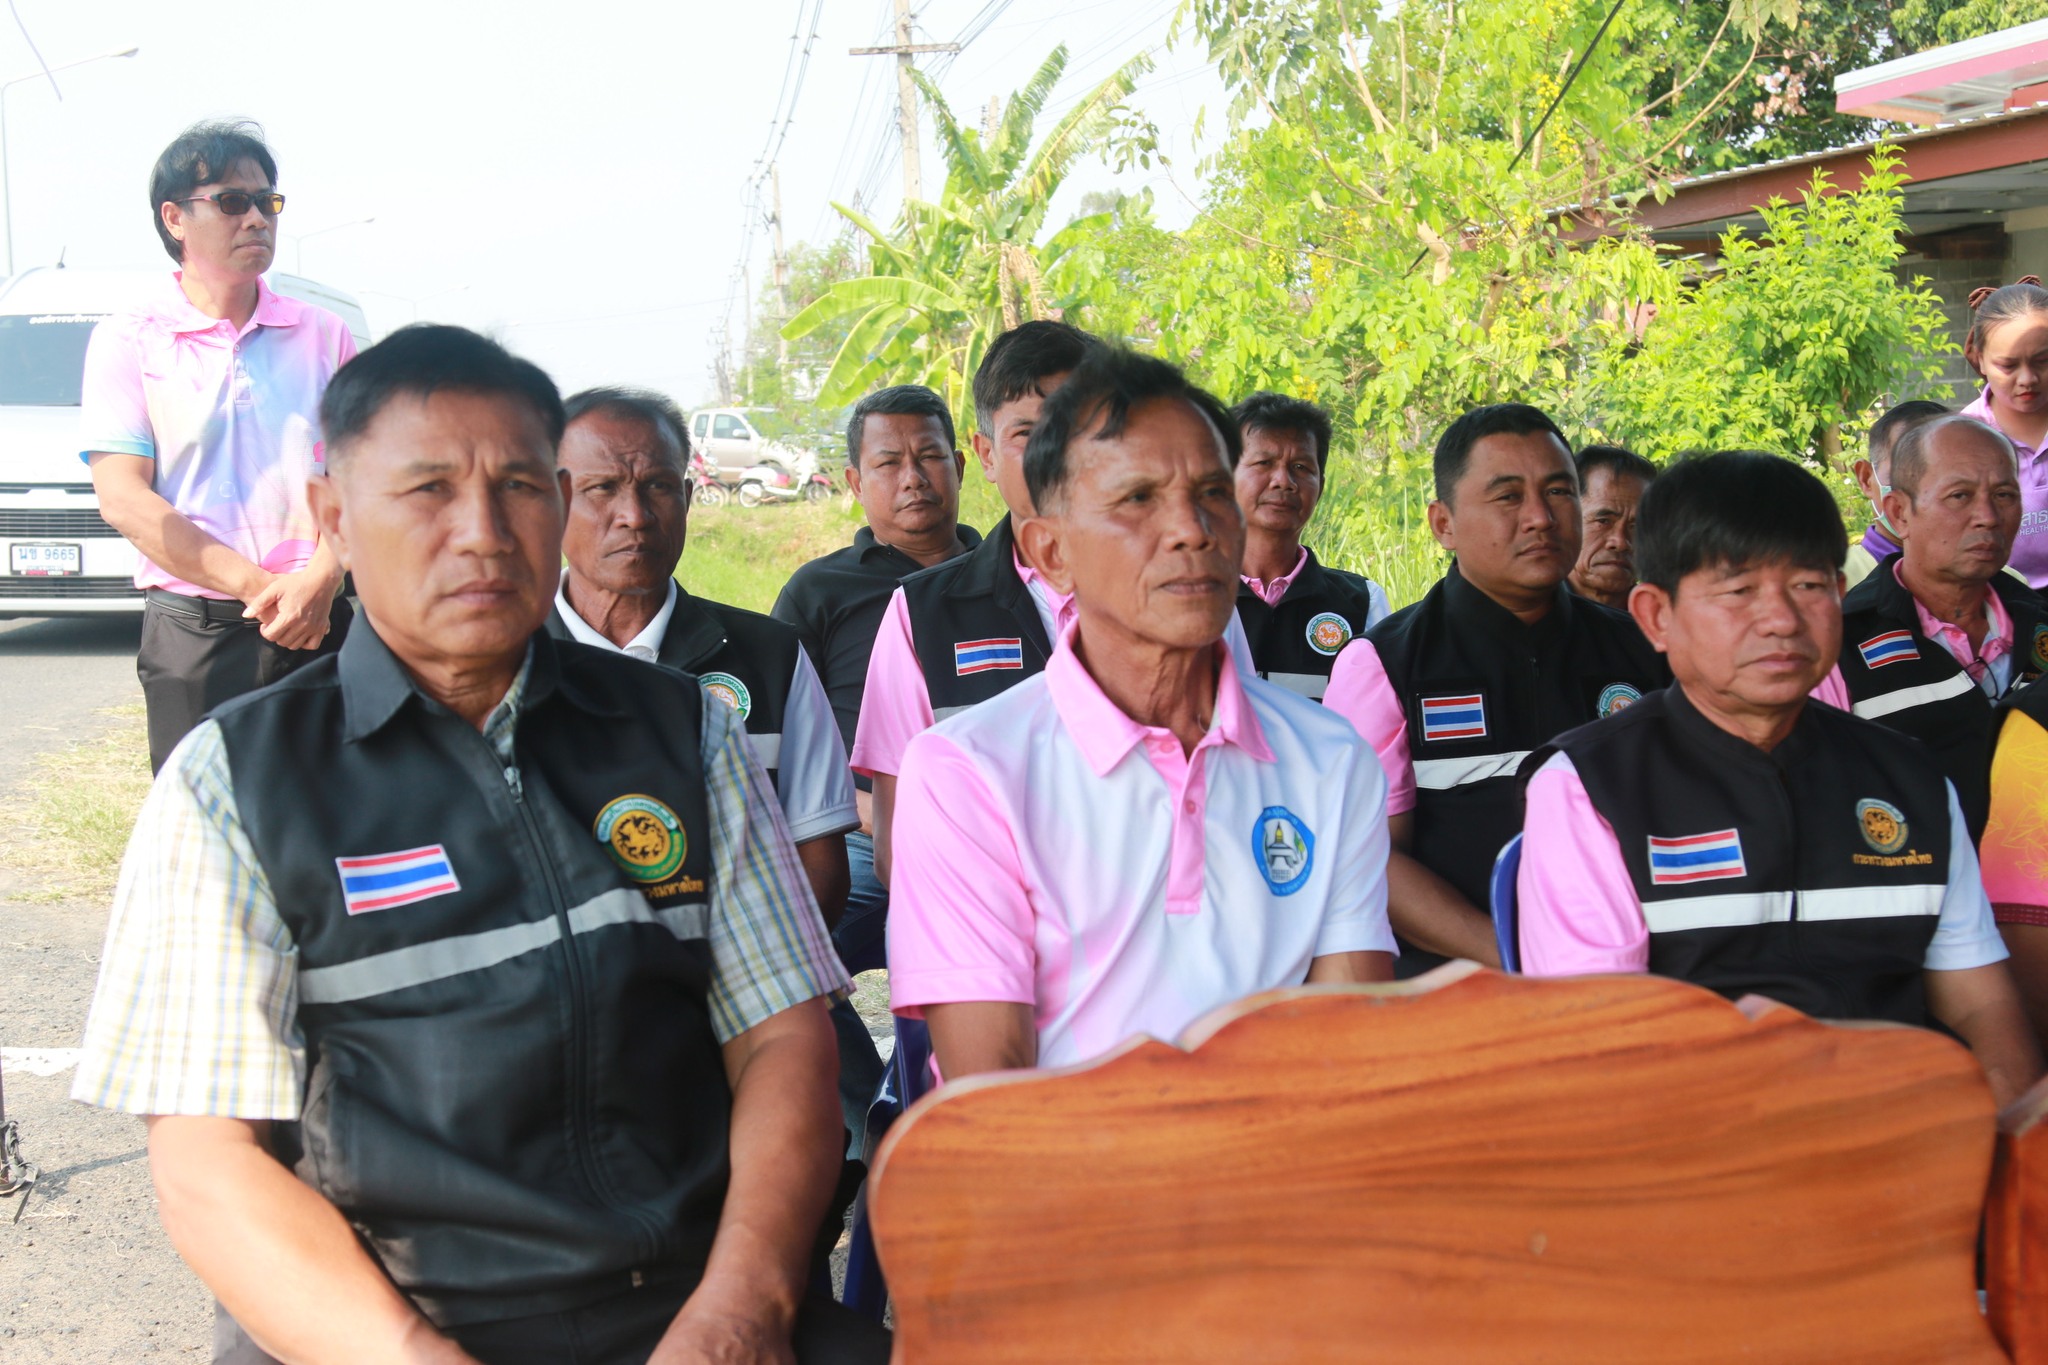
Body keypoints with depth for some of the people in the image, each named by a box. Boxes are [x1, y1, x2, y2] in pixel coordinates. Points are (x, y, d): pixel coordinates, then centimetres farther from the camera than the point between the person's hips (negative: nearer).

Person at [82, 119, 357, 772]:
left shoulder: (323, 334, 11)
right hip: (193, 633, -2)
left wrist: (320, 579, -15)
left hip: (320, 622, 2)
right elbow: (123, 499, -6)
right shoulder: (130, 339, 3)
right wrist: (259, 587, -13)